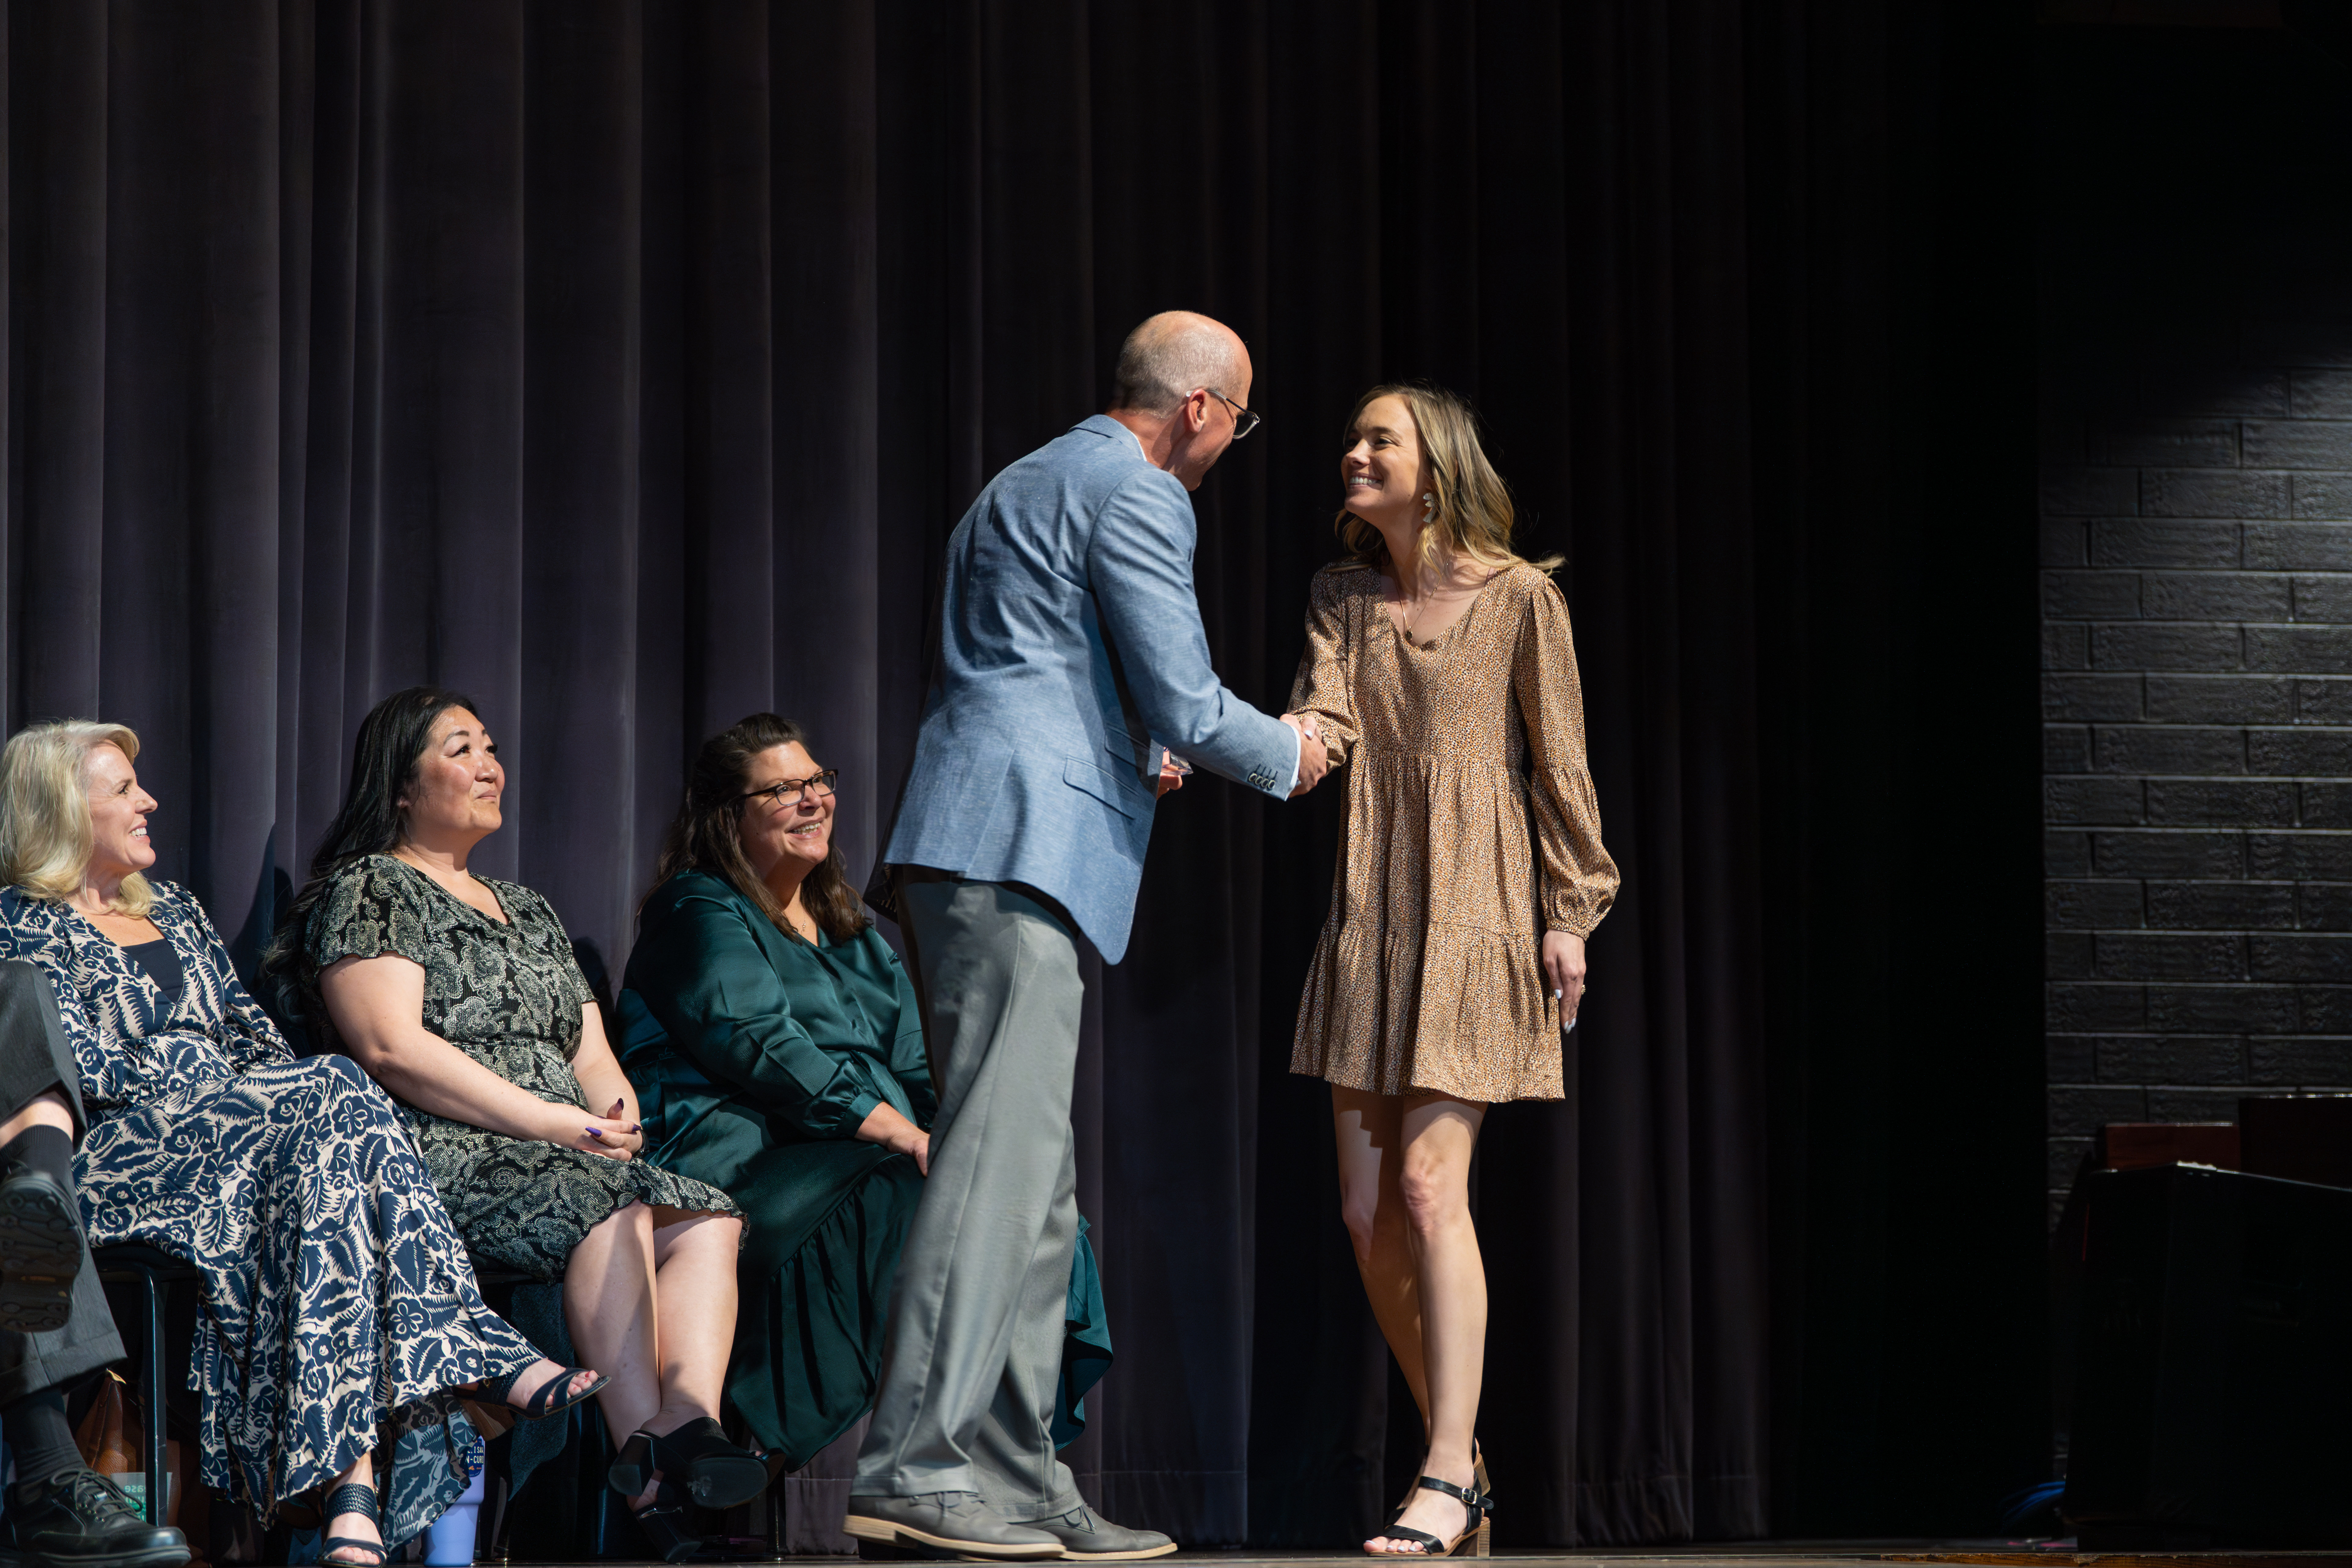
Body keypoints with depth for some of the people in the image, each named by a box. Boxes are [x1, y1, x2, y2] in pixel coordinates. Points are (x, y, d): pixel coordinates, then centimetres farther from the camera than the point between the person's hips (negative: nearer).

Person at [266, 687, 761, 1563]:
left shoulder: (527, 911, 28)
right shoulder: (366, 891, 4)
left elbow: (592, 1054, 24)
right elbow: (391, 1048, -12)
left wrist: (617, 1109, -3)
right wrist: (554, 1122, -16)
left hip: (573, 1157, 8)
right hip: (437, 1158, -8)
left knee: (709, 1218, -20)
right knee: (611, 1204, -34)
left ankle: (690, 1418, -43)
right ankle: (649, 1475, -43)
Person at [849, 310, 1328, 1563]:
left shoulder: (1023, 486, 26)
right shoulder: (1135, 495, -4)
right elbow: (1186, 704, -8)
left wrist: (1131, 756, 40)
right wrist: (1286, 757, 11)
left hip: (963, 849, 10)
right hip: (1024, 849, -10)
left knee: (1036, 1184, 8)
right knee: (999, 1157, -13)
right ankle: (912, 1465, -18)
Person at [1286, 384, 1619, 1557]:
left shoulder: (1519, 598, -2)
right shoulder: (1341, 599, 12)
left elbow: (1560, 764, -1)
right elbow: (1325, 726, -3)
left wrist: (1571, 912, -4)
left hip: (1478, 919, -5)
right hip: (1370, 920, 6)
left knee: (1431, 1188, -15)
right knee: (1369, 1214, 2)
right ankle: (1461, 1462, 15)